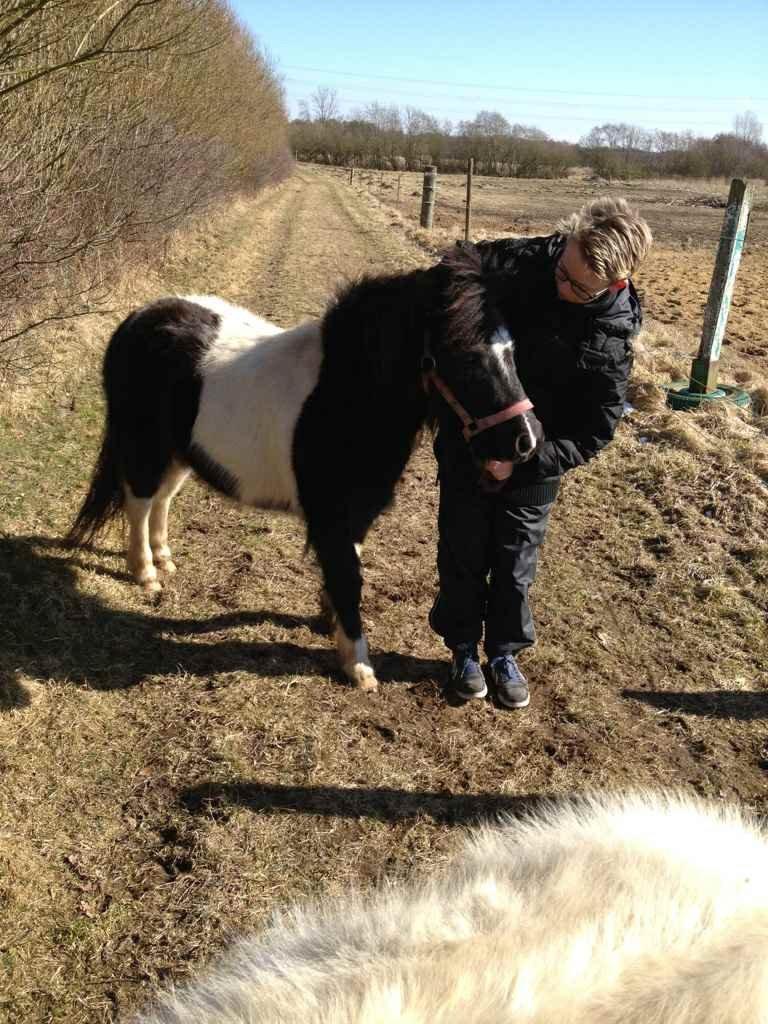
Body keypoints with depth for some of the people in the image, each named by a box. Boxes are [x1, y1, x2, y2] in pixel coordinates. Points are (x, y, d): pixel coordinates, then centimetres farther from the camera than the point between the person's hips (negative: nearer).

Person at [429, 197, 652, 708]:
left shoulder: (614, 333, -20)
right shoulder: (511, 261, -20)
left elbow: (594, 435, -16)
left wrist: (524, 462, -28)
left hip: (535, 462, -1)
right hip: (466, 442, 1)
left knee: (516, 561, 12)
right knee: (463, 551, 11)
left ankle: (505, 652, 33)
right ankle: (464, 648, 31)